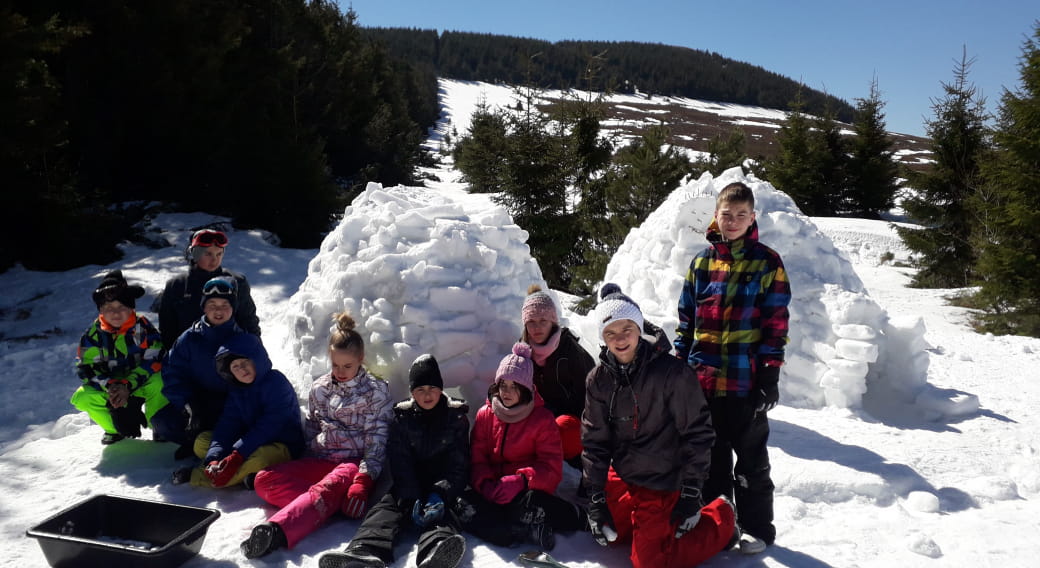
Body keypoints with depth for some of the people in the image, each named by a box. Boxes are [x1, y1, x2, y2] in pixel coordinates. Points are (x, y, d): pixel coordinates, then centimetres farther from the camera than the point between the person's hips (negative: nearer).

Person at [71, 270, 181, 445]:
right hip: (108, 386, 3)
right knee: (82, 398, -23)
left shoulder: (143, 328, -13)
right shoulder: (93, 334, -7)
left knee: (159, 382, -35)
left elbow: (153, 362, -19)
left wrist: (127, 386, -30)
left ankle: (162, 429, -12)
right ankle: (115, 429, 4)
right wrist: (109, 385, -29)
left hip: (139, 385, -3)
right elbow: (86, 368, -11)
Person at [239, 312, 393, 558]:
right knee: (264, 479, -18)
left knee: (326, 489, -40)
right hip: (319, 460, 6)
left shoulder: (376, 391, -1)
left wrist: (363, 481, -20)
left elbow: (377, 442, -7)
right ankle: (320, 506, -33)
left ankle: (276, 532, -63)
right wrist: (305, 464, 4)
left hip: (354, 462, -6)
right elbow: (310, 431, 19)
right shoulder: (319, 388, 13)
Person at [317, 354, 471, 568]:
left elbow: (459, 465, -2)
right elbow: (400, 462, -3)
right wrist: (411, 499, -20)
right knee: (386, 507, -27)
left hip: (443, 485, -2)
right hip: (409, 485, 2)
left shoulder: (456, 417, 4)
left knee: (440, 511, -34)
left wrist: (440, 494, -23)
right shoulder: (402, 416, 8)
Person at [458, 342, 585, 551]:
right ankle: (530, 531, -34)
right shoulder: (485, 414, 11)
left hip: (527, 492, -4)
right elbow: (476, 459, 5)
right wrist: (485, 484, -17)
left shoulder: (543, 419, 1)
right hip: (493, 493, 4)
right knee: (463, 506, -29)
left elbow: (552, 467, -5)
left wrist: (521, 480, -23)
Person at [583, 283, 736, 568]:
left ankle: (721, 519, 16)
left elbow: (698, 433, -14)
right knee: (609, 534, 16)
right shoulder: (599, 379, -7)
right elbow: (594, 441, -2)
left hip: (663, 482, -5)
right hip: (621, 478, 6)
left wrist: (690, 494, -14)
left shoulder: (672, 372, -21)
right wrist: (596, 500, -5)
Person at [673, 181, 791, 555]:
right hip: (702, 379, 4)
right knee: (711, 456, 15)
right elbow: (686, 319, 10)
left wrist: (770, 373, -10)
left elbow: (776, 324, -5)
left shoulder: (767, 263, -3)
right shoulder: (701, 262, 7)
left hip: (745, 380, -3)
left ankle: (757, 527, 25)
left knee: (751, 458, 10)